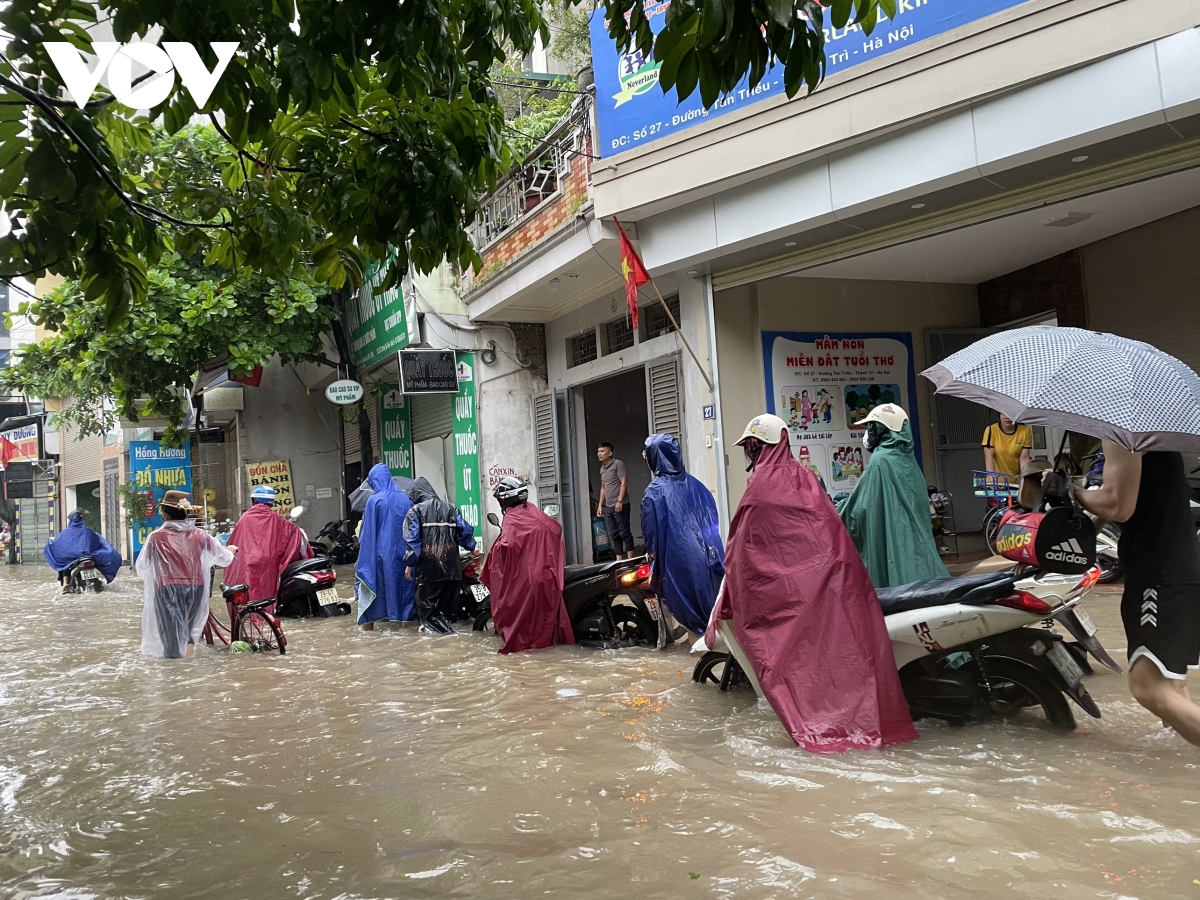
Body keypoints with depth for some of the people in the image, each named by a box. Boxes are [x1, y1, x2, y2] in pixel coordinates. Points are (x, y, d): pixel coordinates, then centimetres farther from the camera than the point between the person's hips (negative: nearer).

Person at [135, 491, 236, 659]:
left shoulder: (157, 537, -2)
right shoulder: (200, 535, 5)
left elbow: (141, 568, 6)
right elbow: (224, 558, 15)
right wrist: (230, 550, 38)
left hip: (168, 589, -3)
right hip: (195, 588, 3)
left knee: (172, 637, -1)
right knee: (188, 631, 23)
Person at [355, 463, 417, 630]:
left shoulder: (374, 500, -9)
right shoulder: (405, 498, 4)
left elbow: (368, 533, -9)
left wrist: (362, 561, -5)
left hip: (380, 554, -4)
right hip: (401, 553, 4)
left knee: (371, 593, 6)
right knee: (401, 588, 11)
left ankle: (368, 628, 8)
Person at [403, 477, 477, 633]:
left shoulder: (416, 510, 1)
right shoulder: (450, 508, 13)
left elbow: (412, 539, -6)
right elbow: (465, 531, 10)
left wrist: (409, 563, -5)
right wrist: (471, 547, 27)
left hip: (428, 565, -4)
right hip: (450, 563, 4)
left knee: (427, 600, 3)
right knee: (449, 599, 13)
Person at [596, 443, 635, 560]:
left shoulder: (618, 464, -5)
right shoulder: (602, 468, 17)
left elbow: (624, 482, -11)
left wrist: (619, 500, -18)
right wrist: (600, 505, 17)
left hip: (620, 505, -8)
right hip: (608, 506, 8)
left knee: (624, 532, -6)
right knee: (614, 534, 8)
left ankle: (630, 559, -2)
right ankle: (619, 560, 12)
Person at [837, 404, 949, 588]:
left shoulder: (880, 461, -13)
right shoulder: (908, 459, 11)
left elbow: (862, 506, -12)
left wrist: (836, 512, 6)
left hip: (892, 546, -8)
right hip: (915, 542, 8)